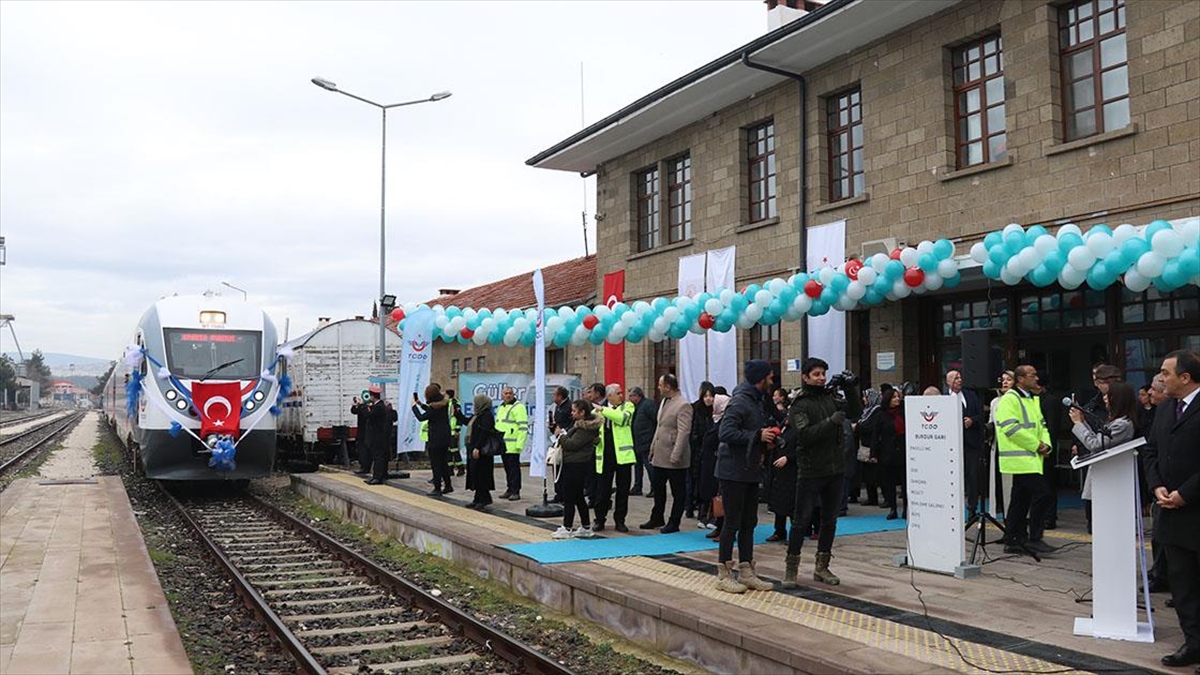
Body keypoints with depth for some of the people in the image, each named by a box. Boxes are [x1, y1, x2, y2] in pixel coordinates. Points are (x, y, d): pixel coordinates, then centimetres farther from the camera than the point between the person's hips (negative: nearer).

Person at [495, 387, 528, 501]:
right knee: (507, 468, 13)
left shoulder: (518, 407, -9)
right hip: (502, 445, 8)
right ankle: (510, 490, 20)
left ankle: (516, 492, 0)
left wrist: (519, 444, -20)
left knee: (514, 468, -4)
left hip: (512, 446, -8)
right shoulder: (500, 408, 18)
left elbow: (523, 427, -15)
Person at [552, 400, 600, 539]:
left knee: (568, 496, -3)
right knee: (578, 496, 15)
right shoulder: (579, 424, 14)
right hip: (574, 464, 10)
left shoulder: (586, 428, -18)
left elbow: (572, 444, -21)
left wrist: (561, 436, -6)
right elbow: (570, 439, 20)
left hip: (577, 465, -10)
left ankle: (567, 528, 4)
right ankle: (586, 528, 22)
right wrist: (563, 437, 1)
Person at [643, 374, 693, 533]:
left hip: (673, 458, -9)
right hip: (660, 456, 9)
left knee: (678, 493, 5)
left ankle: (674, 523, 14)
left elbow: (683, 432, -21)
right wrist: (653, 448, 18)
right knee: (658, 489, 18)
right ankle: (657, 519, 31)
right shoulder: (664, 402, 12)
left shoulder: (683, 406, -16)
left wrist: (676, 455, -24)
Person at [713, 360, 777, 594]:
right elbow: (725, 433, -25)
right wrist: (758, 436, -22)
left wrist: (767, 440, 1)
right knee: (733, 522, -3)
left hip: (751, 471, 9)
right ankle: (724, 575, 7)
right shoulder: (740, 401, -16)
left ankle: (746, 572, 21)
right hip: (733, 471, -9)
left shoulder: (757, 401, 15)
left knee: (749, 523, 12)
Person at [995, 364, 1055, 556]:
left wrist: (1045, 443, 4)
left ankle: (1012, 541, 16)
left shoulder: (1033, 399, 20)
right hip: (1021, 458, -10)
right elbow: (1011, 428, -19)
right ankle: (1034, 538, -6)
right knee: (1042, 495, -14)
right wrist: (1036, 445, -14)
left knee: (1021, 500, 11)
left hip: (1031, 458, 10)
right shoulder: (1009, 399, -10)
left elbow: (1041, 424, 24)